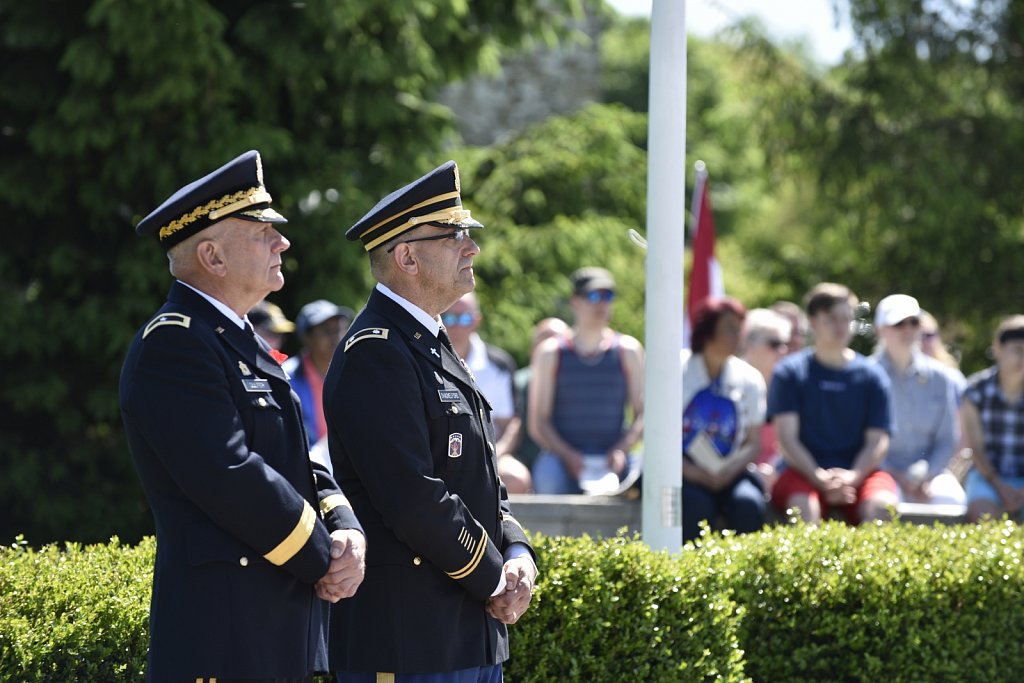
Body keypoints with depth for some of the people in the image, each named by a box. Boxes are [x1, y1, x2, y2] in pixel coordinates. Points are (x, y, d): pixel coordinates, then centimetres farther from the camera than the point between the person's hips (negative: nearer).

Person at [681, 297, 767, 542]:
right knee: (696, 505, -34)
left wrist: (729, 471, -13)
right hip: (684, 473, -2)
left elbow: (754, 443, 7)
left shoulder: (749, 378, 8)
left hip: (729, 473, 2)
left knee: (749, 503, -29)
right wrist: (687, 470, -16)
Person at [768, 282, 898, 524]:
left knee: (881, 506, -31)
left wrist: (852, 477, -15)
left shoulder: (872, 375, 11)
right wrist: (820, 478, -16)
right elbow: (787, 436, -1)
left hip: (859, 472, 2)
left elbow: (877, 441, 5)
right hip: (805, 472, -1)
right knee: (804, 507, -35)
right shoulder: (790, 372, 7)